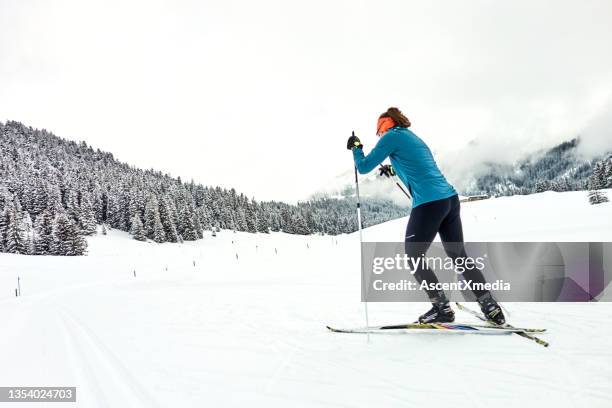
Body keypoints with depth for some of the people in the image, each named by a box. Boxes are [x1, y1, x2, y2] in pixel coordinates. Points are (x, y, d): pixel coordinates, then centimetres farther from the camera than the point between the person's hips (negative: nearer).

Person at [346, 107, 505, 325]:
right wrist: (393, 169, 46)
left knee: (413, 259, 9)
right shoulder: (414, 138, 24)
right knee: (459, 256, 18)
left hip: (429, 204, -8)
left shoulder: (392, 136, 1)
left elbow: (364, 167, 2)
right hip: (450, 199, 8)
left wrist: (356, 148, 20)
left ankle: (442, 309, 9)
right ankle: (491, 307, 18)